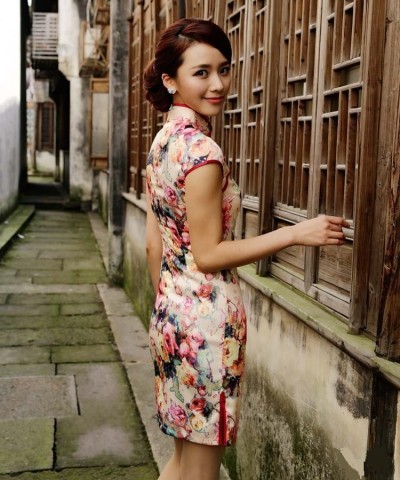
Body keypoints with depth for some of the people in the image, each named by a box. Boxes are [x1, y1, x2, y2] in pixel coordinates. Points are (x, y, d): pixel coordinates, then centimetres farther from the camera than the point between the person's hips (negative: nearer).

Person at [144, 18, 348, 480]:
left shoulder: (162, 142, 8)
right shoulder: (201, 150, -19)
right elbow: (207, 255, -19)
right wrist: (296, 233, -17)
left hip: (171, 314, 9)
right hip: (207, 319, -9)